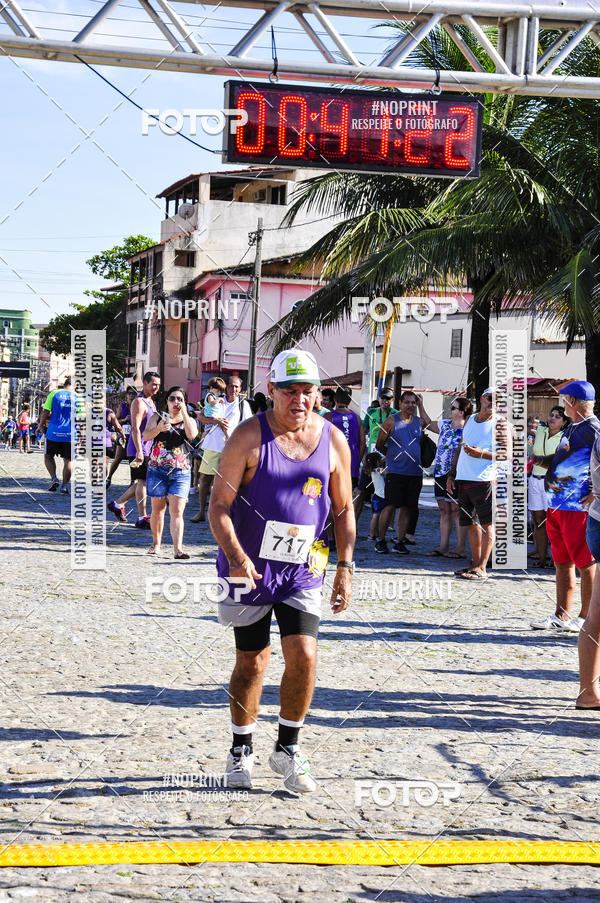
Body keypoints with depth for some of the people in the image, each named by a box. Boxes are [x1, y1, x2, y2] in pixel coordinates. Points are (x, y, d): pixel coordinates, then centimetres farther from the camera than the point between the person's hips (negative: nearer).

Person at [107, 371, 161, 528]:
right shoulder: (139, 402, -13)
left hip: (147, 449, 9)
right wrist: (139, 451, -27)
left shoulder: (151, 401, 18)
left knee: (141, 482, 13)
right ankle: (142, 519, -4)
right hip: (139, 450, -9)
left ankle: (117, 504, 25)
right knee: (142, 481, -7)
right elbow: (135, 428, -21)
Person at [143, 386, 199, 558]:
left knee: (177, 512, -11)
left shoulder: (189, 420, 10)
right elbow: (146, 436, -5)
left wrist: (184, 412, -7)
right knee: (157, 509, 9)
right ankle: (156, 543, 25)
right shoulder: (157, 417, 9)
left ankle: (178, 548, -17)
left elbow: (192, 435, -12)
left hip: (181, 472, -1)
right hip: (157, 470, 1)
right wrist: (159, 428, -25)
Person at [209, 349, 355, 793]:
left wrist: (345, 566, 2)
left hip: (302, 571, 2)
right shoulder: (249, 436, -10)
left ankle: (287, 748, 10)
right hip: (249, 568, -2)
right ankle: (242, 750, 27)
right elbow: (219, 505, -12)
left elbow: (343, 510, 11)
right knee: (252, 662, 6)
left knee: (303, 655, -11)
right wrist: (236, 558, -26)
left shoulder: (334, 441, 1)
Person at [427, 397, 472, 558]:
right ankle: (443, 546, 14)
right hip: (440, 473, 8)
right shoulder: (445, 424, 11)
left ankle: (461, 548, -2)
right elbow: (428, 423, 28)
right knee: (444, 510, 9)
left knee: (456, 510, -5)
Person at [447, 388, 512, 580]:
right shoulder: (470, 420, 16)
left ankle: (482, 569, -6)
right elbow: (460, 448, 22)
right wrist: (451, 475, 18)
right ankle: (475, 563, 20)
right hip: (463, 478, 7)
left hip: (484, 480, -7)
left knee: (486, 523, -5)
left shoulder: (500, 423, -2)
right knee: (470, 523, 11)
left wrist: (482, 454, -21)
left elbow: (508, 454, -10)